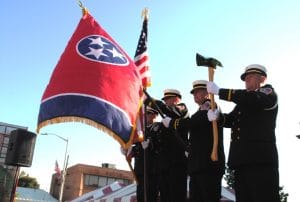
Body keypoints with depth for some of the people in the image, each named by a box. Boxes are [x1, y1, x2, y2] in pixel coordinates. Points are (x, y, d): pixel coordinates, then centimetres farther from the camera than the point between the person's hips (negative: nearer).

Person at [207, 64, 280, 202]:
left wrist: (219, 91, -12)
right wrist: (217, 116, -7)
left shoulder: (268, 92, 7)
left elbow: (253, 98, -15)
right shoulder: (244, 102, 27)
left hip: (260, 157, -7)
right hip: (242, 159, 7)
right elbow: (230, 120, 15)